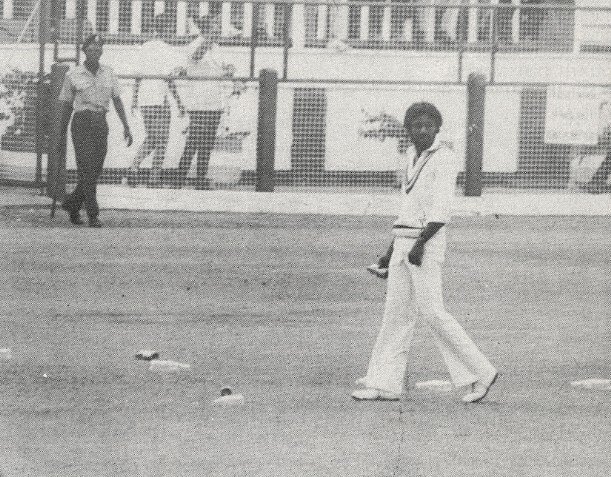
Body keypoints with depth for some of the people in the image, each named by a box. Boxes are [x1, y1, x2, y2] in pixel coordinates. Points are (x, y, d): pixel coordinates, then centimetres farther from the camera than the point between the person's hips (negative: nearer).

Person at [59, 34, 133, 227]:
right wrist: (62, 137, 6)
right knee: (87, 169, -12)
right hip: (82, 123, -4)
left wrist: (126, 126, 0)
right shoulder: (73, 75, 0)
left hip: (101, 124, 4)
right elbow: (66, 107, 5)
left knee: (96, 170, 6)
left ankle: (72, 203, 28)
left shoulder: (108, 73, 9)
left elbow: (117, 101, 10)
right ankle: (93, 216, -13)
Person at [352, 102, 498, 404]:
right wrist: (393, 247, 23)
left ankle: (480, 372, -4)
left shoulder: (444, 159, -10)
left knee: (432, 311, -10)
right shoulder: (412, 157, 16)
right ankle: (386, 383, 6)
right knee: (397, 311, 5)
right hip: (403, 241, 8)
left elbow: (441, 209, -18)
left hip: (427, 242, -8)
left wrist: (421, 243, -26)